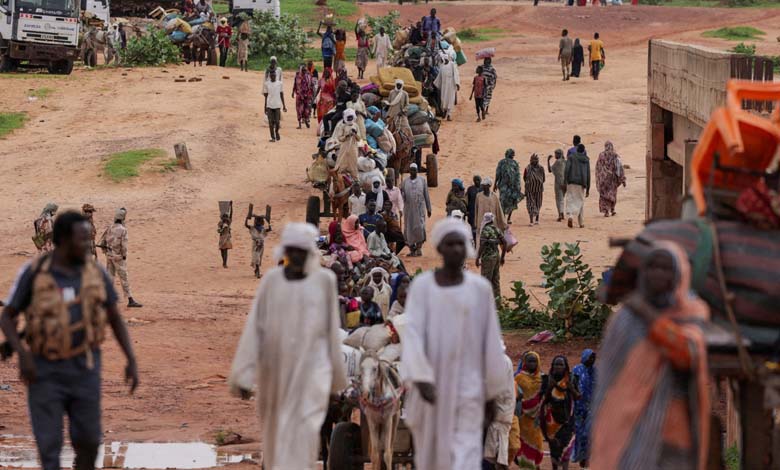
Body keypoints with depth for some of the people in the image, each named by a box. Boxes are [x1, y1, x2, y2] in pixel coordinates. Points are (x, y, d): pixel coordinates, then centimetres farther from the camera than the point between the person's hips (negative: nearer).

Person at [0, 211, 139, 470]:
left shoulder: (95, 271, -3)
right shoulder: (34, 272, -10)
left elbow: (115, 318, 6)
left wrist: (132, 361, -2)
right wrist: (22, 355, -21)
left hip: (82, 368, 2)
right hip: (45, 369, -2)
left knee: (88, 441, 2)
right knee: (49, 442, -4)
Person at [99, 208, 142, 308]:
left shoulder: (110, 228, 5)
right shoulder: (123, 229, -14)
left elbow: (102, 241, 10)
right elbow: (124, 244, -20)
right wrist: (124, 256, -8)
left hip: (109, 255, 6)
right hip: (118, 256, -6)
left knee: (110, 276, 14)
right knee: (124, 278, -4)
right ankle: (130, 300, -4)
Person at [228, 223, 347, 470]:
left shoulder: (324, 280, -1)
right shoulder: (271, 280, 1)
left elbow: (332, 328, 7)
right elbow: (254, 327, 0)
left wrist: (336, 374, 12)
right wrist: (244, 375, -6)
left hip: (312, 367, -2)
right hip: (275, 368, 2)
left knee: (303, 431, -15)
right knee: (277, 430, 14)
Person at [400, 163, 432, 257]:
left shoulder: (422, 181, 5)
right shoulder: (405, 182, 8)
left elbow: (426, 196, 8)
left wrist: (428, 209, 7)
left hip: (419, 208, -2)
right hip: (408, 208, 2)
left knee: (419, 227, -12)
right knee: (409, 228, -1)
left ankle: (419, 248, -8)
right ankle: (412, 249, 5)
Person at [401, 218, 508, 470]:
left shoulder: (480, 288, 0)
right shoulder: (422, 285, -3)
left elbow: (490, 341, 3)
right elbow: (412, 333, -13)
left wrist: (492, 393, 5)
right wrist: (421, 378, -28)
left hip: (467, 387, -1)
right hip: (431, 384, 1)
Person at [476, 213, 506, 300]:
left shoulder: (485, 230, -14)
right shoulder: (497, 230, 9)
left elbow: (482, 246, -20)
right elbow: (504, 243, 10)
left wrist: (478, 258, -15)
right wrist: (503, 257, 19)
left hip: (488, 257, -8)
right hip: (496, 256, 8)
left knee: (486, 279, -3)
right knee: (496, 279, 14)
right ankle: (497, 297, 18)